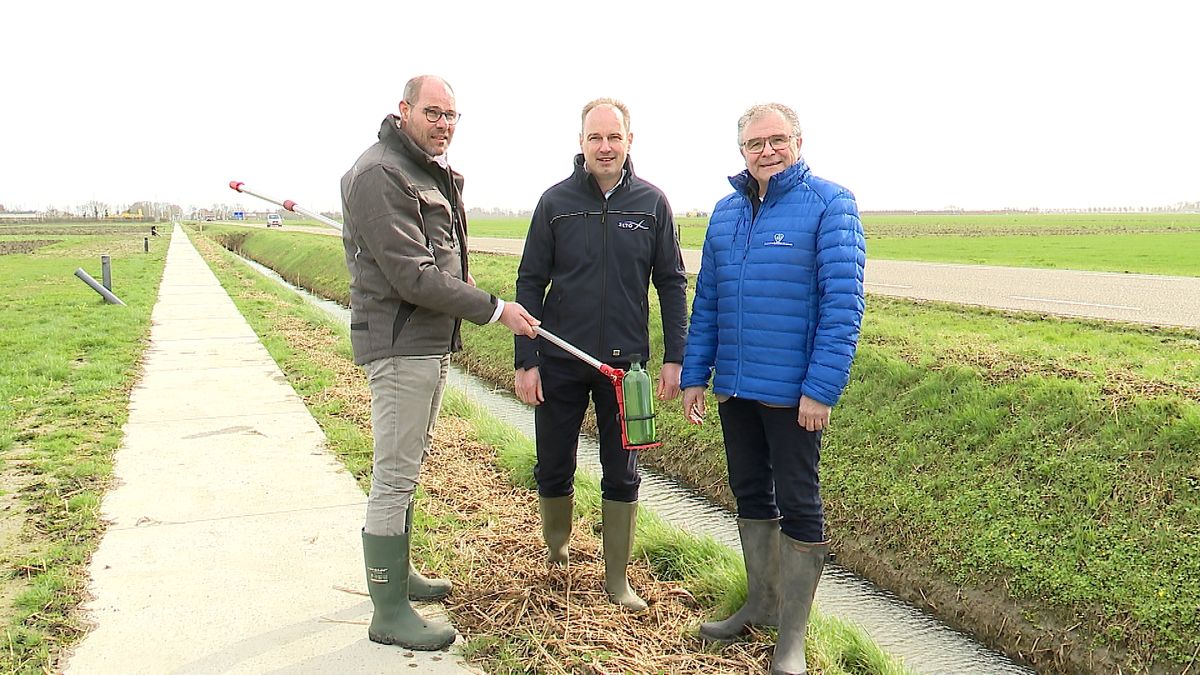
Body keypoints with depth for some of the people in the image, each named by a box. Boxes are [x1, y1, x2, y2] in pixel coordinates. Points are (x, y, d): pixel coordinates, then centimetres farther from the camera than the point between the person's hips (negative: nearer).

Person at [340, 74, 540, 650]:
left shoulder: (435, 172, 15)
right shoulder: (379, 174, -17)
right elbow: (413, 276, -23)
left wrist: (460, 282, 6)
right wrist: (494, 310, -19)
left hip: (431, 341, 10)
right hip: (400, 343, -10)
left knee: (408, 466, 20)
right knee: (395, 476, -4)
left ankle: (396, 572, 36)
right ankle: (389, 613, 6)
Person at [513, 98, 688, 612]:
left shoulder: (651, 203, 0)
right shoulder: (556, 202, -1)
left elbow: (671, 283, 4)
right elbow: (530, 283, 0)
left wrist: (674, 358, -1)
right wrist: (525, 361, -5)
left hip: (624, 362, 0)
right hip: (559, 362, 0)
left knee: (622, 474, 7)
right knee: (553, 468, 11)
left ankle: (617, 579, 22)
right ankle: (555, 550, 38)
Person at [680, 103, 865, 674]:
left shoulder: (829, 204, -8)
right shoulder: (725, 212, 10)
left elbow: (843, 301, -14)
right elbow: (706, 302, 12)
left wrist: (822, 388, -19)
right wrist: (694, 375, 8)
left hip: (793, 391, -6)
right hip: (733, 386, 6)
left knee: (798, 505, 6)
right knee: (750, 494, 17)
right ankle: (761, 604, 36)